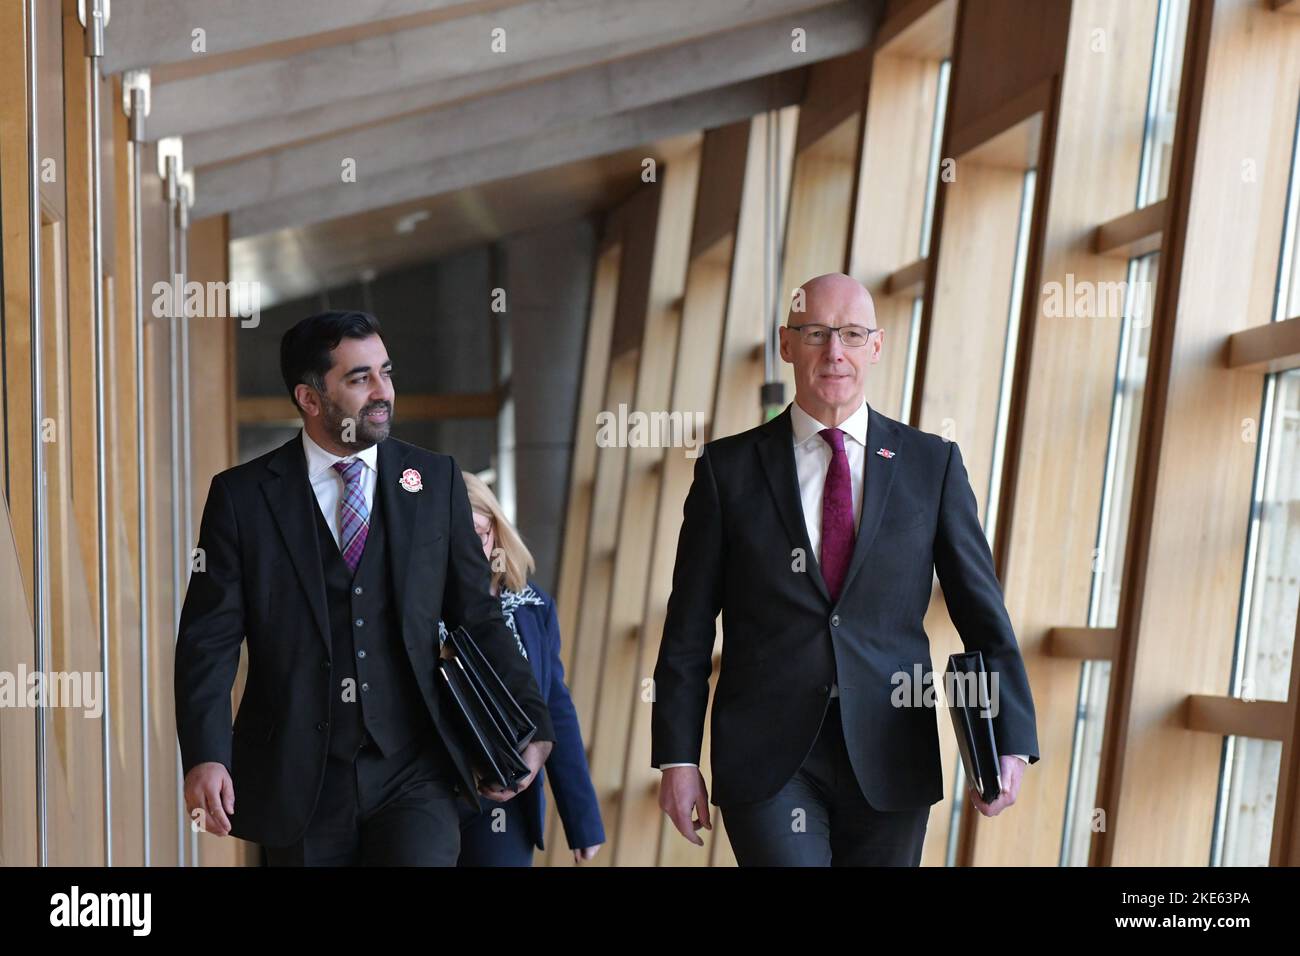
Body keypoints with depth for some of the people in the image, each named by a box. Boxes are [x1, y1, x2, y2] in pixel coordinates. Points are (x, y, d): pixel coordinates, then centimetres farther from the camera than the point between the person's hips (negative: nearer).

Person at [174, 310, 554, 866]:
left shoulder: (436, 480, 2)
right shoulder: (241, 495, -1)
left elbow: (478, 618, 5)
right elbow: (210, 638, -2)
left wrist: (533, 726, 1)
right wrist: (205, 756, -14)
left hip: (414, 774, 0)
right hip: (299, 781, 0)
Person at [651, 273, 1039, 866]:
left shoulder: (932, 463, 3)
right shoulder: (728, 468, 0)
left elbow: (982, 613, 3)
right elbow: (688, 632, 1)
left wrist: (1009, 742, -7)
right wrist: (677, 757, -2)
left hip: (889, 761, 2)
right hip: (766, 758, -1)